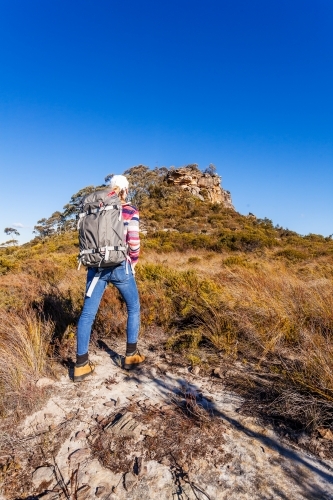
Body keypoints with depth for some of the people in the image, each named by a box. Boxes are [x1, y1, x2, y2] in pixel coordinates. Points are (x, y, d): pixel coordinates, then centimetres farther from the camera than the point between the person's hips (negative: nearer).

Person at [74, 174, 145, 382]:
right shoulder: (130, 212, -4)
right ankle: (131, 355, 21)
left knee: (87, 313, 7)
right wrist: (133, 262, 6)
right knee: (133, 308, 16)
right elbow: (134, 242, -11)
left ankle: (81, 364, 11)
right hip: (120, 266, -3)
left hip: (97, 266, 4)